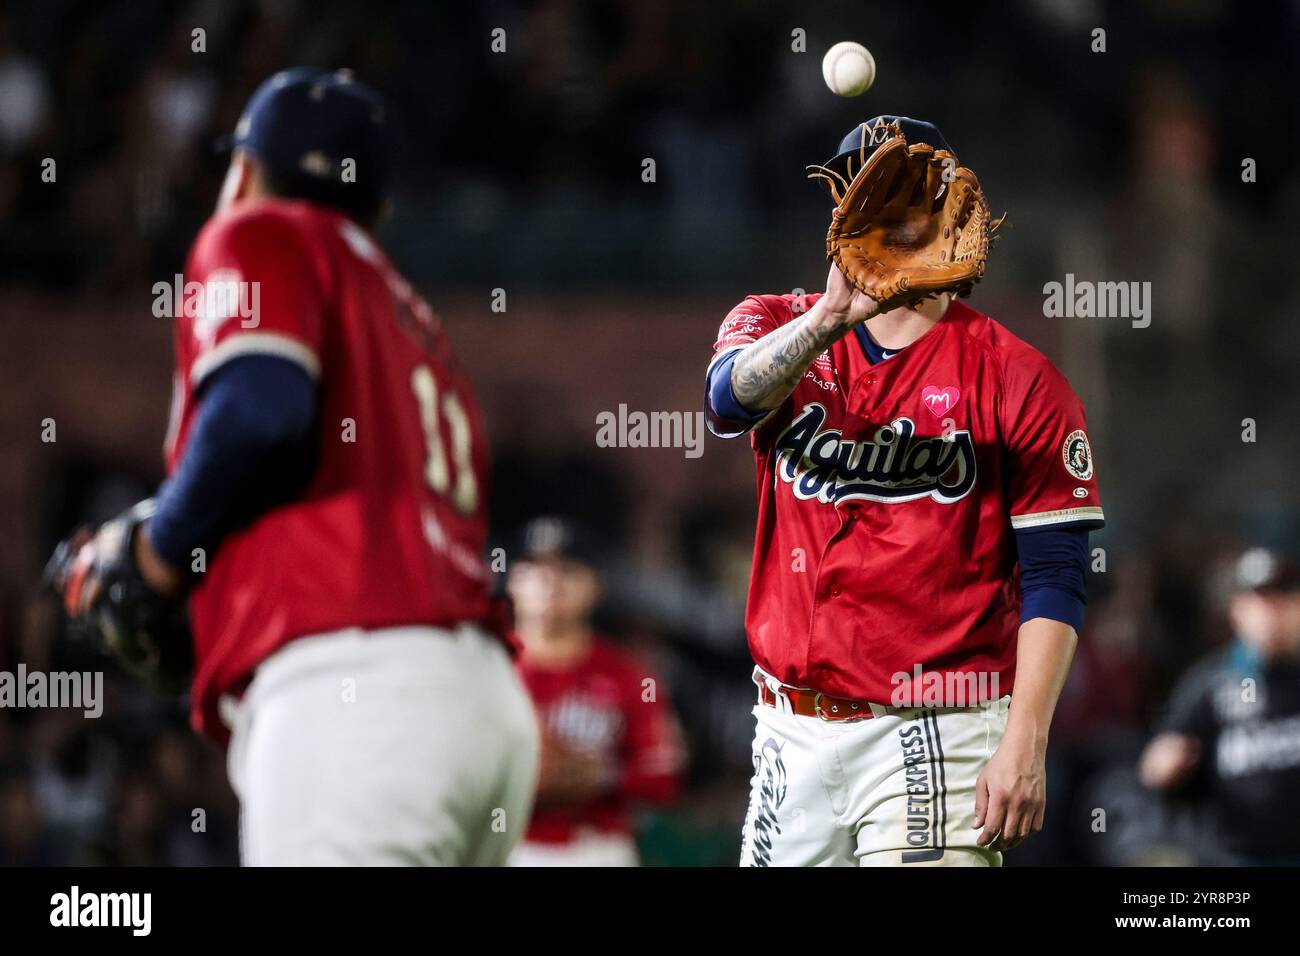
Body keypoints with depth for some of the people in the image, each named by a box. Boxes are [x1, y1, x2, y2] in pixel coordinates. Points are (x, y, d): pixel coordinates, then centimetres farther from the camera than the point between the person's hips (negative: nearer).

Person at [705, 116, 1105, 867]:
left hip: (935, 737, -4)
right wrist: (831, 316, -36)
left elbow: (1055, 577, -4)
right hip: (794, 731, 4)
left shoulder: (1015, 377, -1)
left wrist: (1024, 744, -15)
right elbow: (733, 394, -17)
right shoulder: (777, 326, 8)